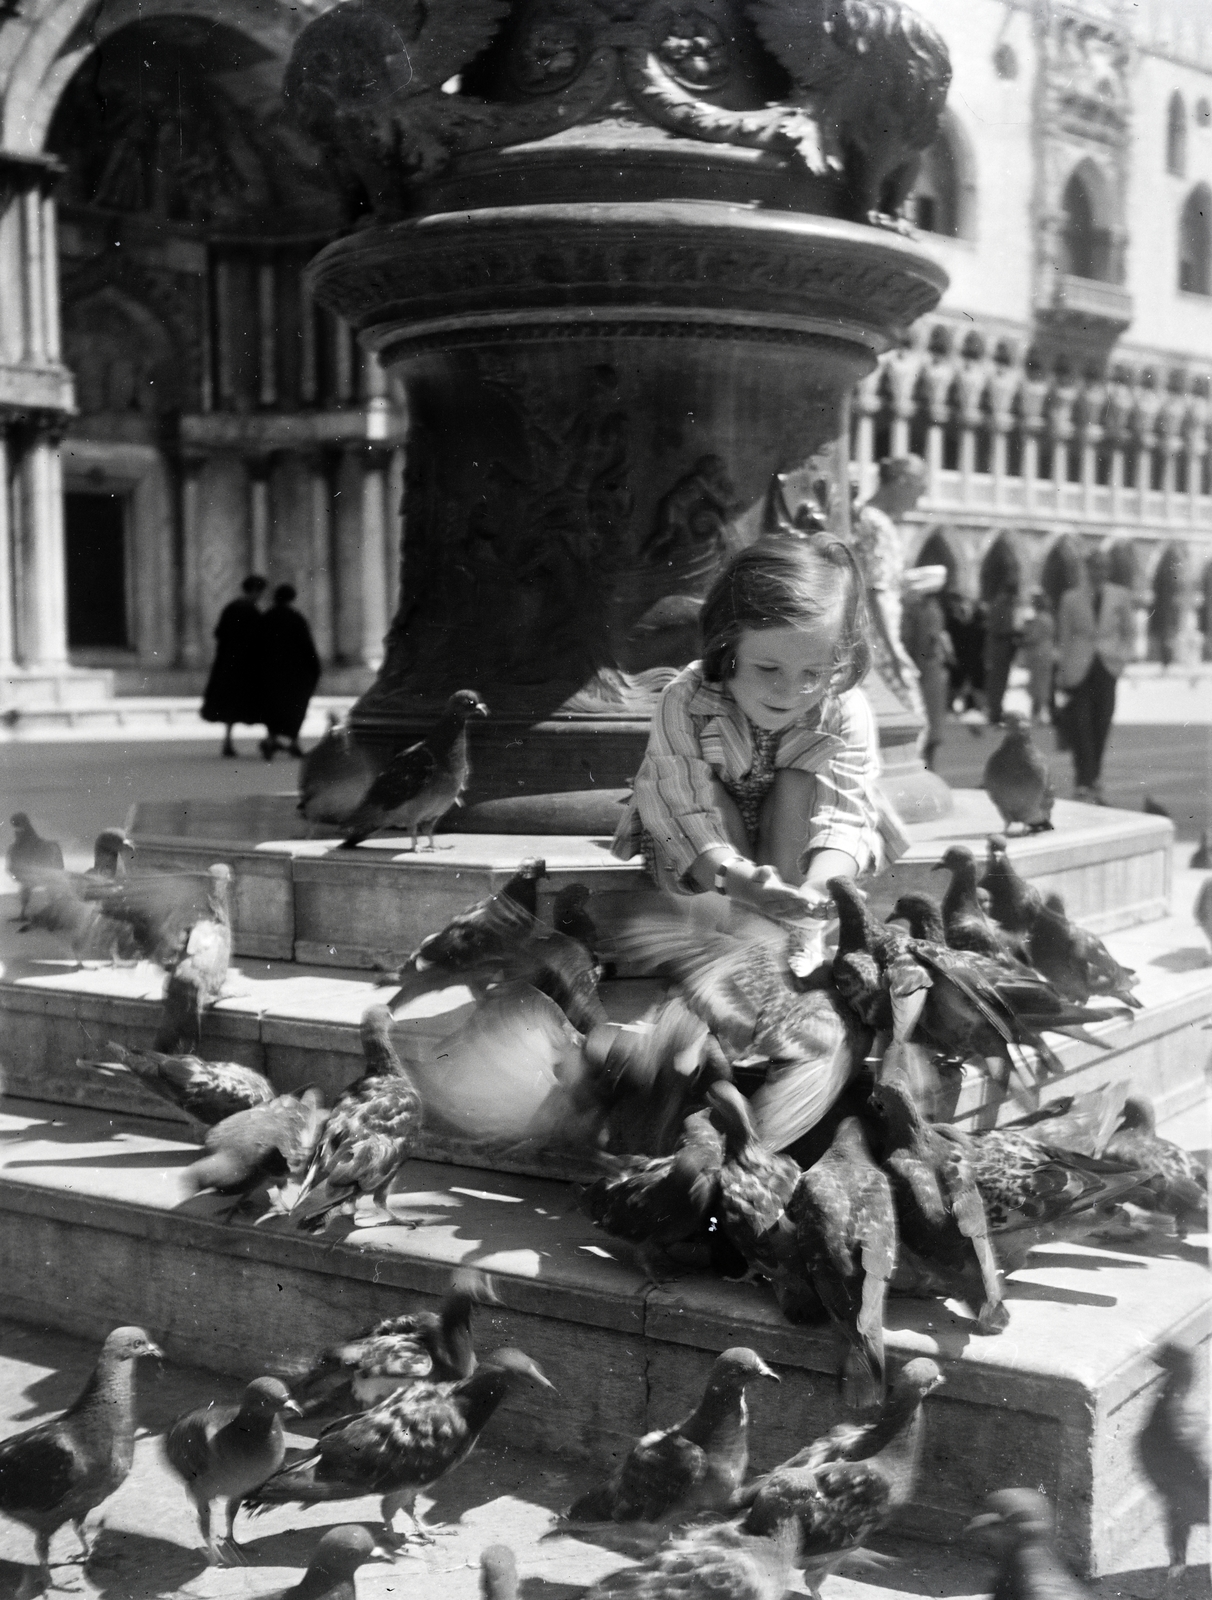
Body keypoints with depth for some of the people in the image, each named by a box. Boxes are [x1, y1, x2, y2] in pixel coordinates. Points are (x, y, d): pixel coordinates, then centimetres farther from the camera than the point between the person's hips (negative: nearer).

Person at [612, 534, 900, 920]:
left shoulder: (845, 712, -24)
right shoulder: (684, 704, -29)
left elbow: (841, 819, -31)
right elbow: (688, 813, -35)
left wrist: (819, 885, -53)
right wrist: (734, 879, -55)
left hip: (791, 839, 1)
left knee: (803, 774, -25)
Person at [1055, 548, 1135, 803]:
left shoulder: (1121, 597, 6)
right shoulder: (1071, 598, 2)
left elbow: (1129, 633, 16)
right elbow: (1063, 637, 6)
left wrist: (1122, 657, 0)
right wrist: (1061, 674, 4)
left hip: (1107, 667, 2)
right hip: (1078, 668, -2)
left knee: (1101, 725, 2)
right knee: (1080, 722, -10)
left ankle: (1093, 780, 13)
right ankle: (1083, 781, -10)